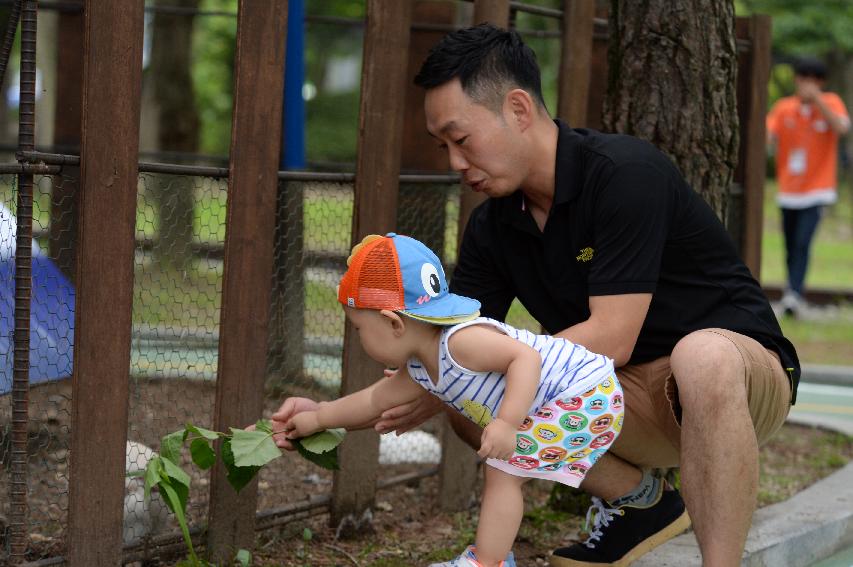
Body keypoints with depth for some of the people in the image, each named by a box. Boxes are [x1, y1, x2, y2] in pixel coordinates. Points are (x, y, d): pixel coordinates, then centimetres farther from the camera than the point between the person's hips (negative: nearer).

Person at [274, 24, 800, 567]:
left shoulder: (624, 172, -22)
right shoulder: (494, 227, 0)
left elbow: (610, 339, -27)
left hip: (743, 374, -7)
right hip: (633, 400, 7)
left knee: (701, 355, -42)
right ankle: (638, 502, 5)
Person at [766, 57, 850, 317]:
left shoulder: (831, 103, -1)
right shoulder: (783, 108, 4)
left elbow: (842, 127, -21)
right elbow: (767, 137, -7)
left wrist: (816, 99, -24)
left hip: (816, 191, -3)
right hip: (788, 191, 4)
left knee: (803, 243, -19)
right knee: (791, 247, 9)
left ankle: (795, 294, -25)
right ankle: (792, 294, 21)